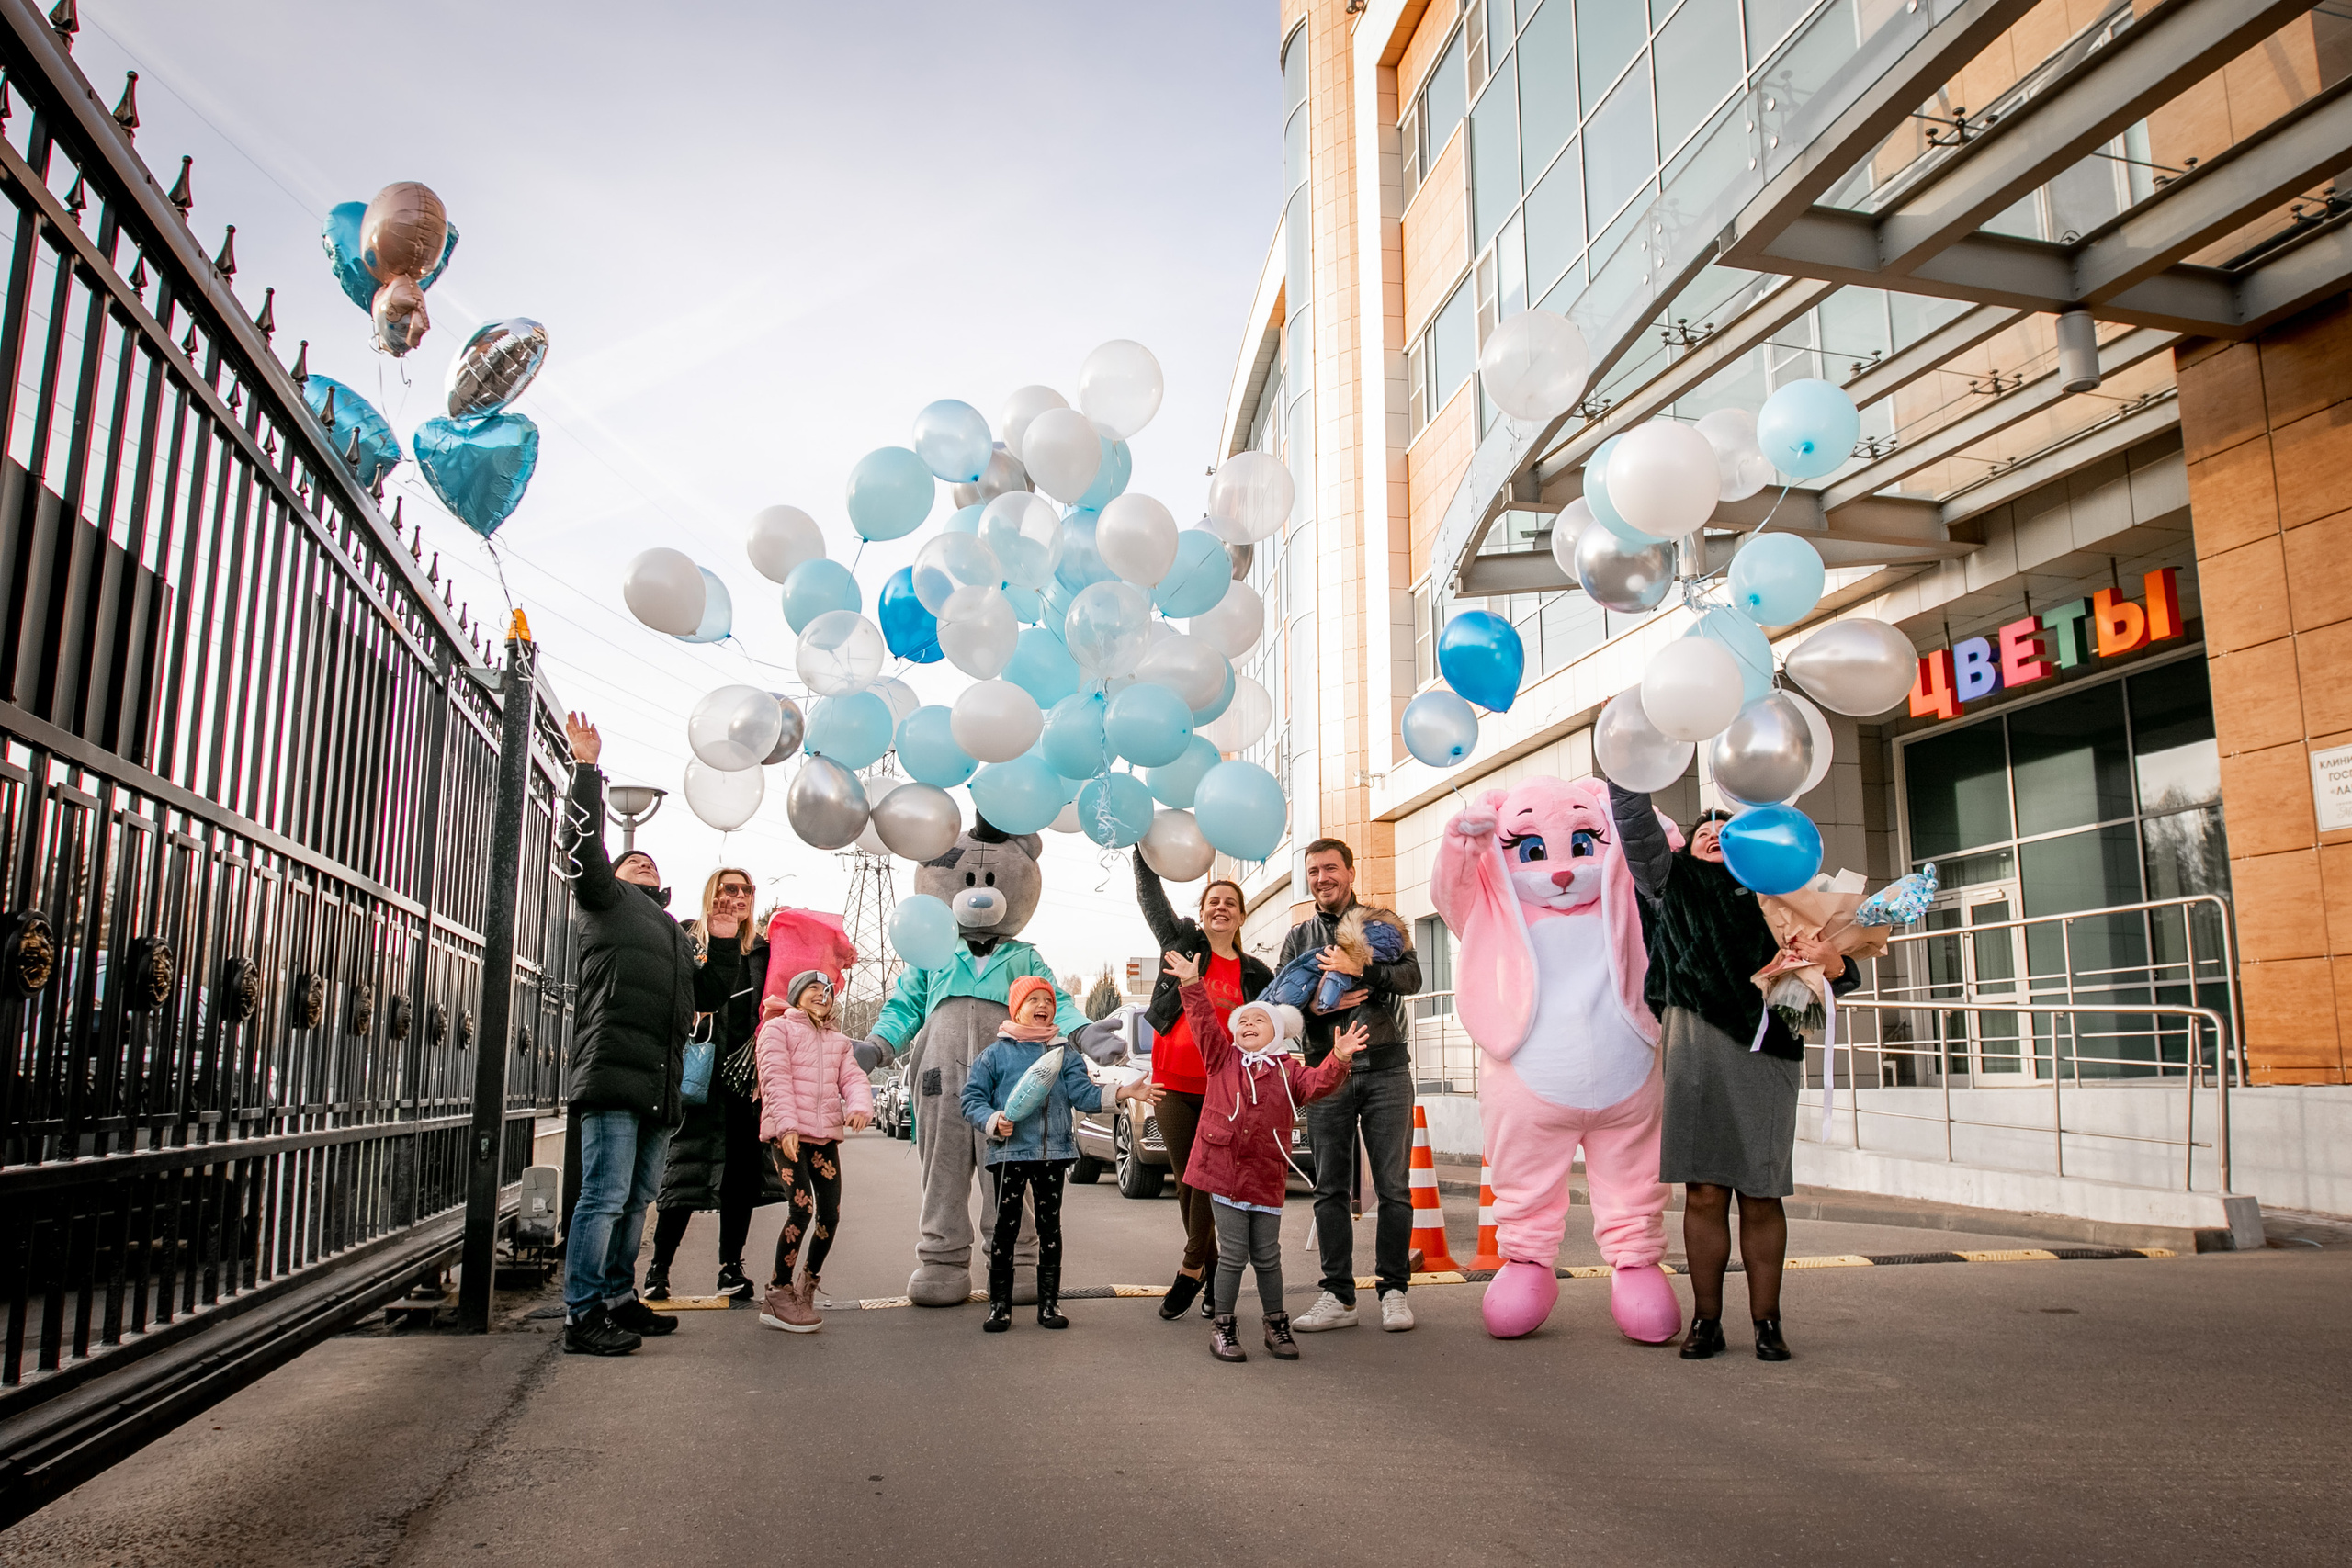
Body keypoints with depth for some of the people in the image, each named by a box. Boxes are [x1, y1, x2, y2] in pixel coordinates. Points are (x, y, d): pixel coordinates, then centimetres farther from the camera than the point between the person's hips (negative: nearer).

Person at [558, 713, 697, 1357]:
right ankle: (583, 1315, -9)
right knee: (605, 1195, -11)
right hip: (613, 1071, -7)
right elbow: (583, 842, -3)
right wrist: (588, 766, -4)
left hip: (660, 1083, 7)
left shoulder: (676, 934, 30)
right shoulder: (606, 900, 11)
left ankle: (619, 1298, 19)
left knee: (636, 1198, 11)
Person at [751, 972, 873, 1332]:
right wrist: (786, 1125, -19)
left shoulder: (838, 1041, 23)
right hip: (788, 1133, -6)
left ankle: (807, 1288, 19)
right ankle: (778, 1296, -6)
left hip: (826, 1134, 6)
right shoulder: (778, 1028, 5)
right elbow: (775, 1079, -7)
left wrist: (860, 1107, -13)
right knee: (802, 1207, -17)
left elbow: (852, 1078, 9)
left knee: (830, 1214, 0)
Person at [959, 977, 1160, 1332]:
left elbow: (1084, 1093, 0)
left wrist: (1125, 1091, -14)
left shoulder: (1065, 1055, 11)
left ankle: (1049, 1303, 16)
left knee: (1050, 1227, 8)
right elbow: (972, 1099, 2)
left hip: (1054, 1152, 2)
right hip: (1010, 1152, -2)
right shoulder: (995, 1054, 3)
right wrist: (994, 1121, -17)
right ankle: (999, 1305, 9)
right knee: (1006, 1227, 0)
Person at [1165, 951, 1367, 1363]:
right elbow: (1204, 1021, -2)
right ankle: (1222, 1327, 16)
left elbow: (1318, 1083, -11)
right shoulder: (1222, 1059, 6)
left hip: (1267, 1179, 1)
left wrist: (1338, 1059, -28)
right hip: (1224, 1172, -1)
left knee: (1267, 1257, 11)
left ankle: (1276, 1324, 26)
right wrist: (1192, 984, -11)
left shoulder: (1288, 1071, 5)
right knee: (1232, 1255, 3)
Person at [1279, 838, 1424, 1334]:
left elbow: (1411, 976, -6)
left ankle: (1393, 1290, 9)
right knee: (1330, 1187, 2)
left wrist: (1360, 968, -20)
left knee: (1393, 1185, -1)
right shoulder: (1298, 938, 15)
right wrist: (1315, 1007, -11)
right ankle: (1338, 1296, 9)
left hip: (1385, 1067, -2)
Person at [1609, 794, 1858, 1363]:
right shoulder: (1675, 882, 18)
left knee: (1762, 1197, 2)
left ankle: (1767, 1322, 11)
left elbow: (1841, 972, 18)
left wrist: (1830, 962, -5)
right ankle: (1706, 1321, 7)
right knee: (1704, 1192, -1)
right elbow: (1637, 829, 6)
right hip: (1699, 1048, -1)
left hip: (1768, 1051, 1)